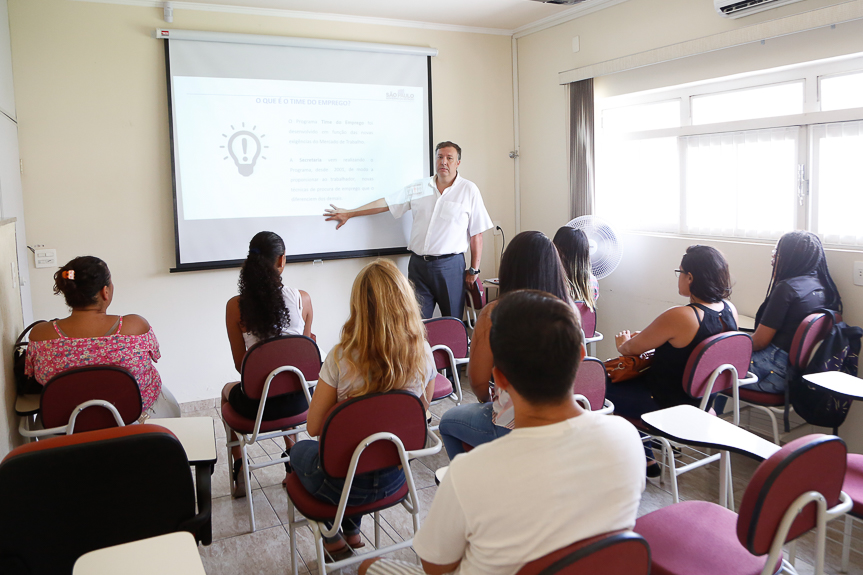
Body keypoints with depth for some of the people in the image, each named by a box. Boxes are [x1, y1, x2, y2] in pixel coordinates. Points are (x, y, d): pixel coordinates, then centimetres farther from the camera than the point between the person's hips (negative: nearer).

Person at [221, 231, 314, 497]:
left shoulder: (236, 306, -13)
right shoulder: (302, 299, -10)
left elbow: (240, 365, -4)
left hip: (258, 405, -1)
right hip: (297, 400, 2)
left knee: (227, 390, 35)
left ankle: (238, 470, 35)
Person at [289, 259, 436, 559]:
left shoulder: (342, 357, -25)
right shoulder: (423, 354, -15)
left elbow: (314, 427, -13)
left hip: (345, 484, -4)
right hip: (395, 476, 4)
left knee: (301, 450, 31)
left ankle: (333, 540, 36)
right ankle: (352, 531, 44)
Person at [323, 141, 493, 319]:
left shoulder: (469, 190, 2)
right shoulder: (418, 188, 11)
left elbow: (476, 234, 1)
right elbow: (385, 203, 13)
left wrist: (474, 270, -1)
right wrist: (349, 213, 11)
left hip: (450, 264, -3)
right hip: (418, 264, 3)